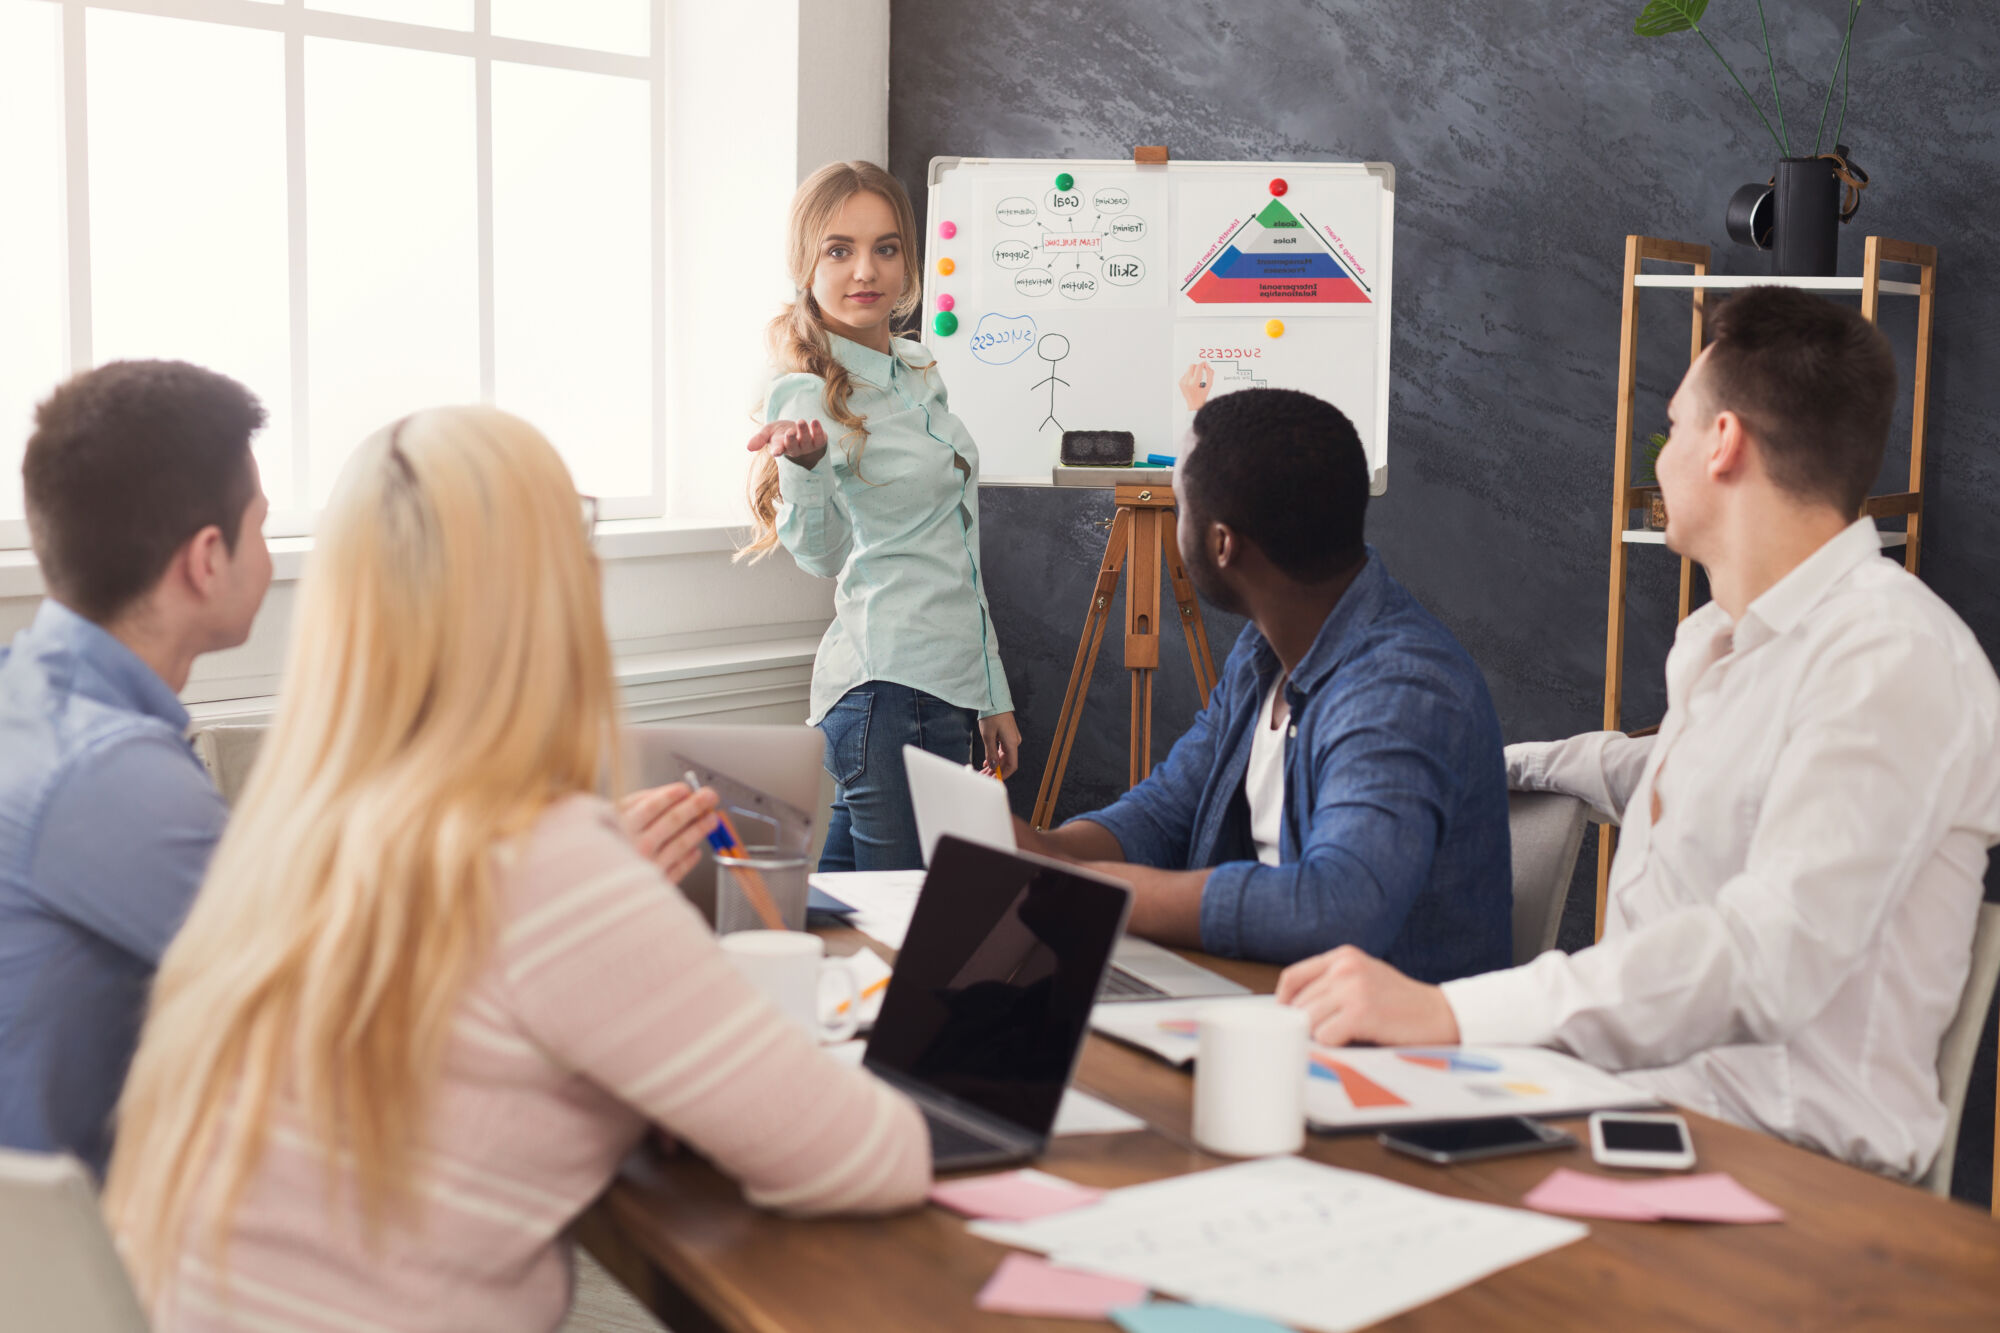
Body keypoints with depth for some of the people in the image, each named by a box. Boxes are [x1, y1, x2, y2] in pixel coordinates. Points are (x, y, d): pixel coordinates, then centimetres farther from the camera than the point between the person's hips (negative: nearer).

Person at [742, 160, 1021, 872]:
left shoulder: (919, 370, 15)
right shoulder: (809, 394, -9)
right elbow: (821, 552, -24)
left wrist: (992, 696, 21)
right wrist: (805, 461, -45)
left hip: (946, 688, 8)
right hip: (891, 688, -8)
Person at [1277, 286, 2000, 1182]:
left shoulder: (1890, 658, -16)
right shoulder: (1718, 639, 16)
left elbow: (1775, 953, -29)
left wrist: (1453, 1011, -36)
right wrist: (1509, 765, 54)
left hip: (1791, 1149, -8)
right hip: (1652, 1077, 8)